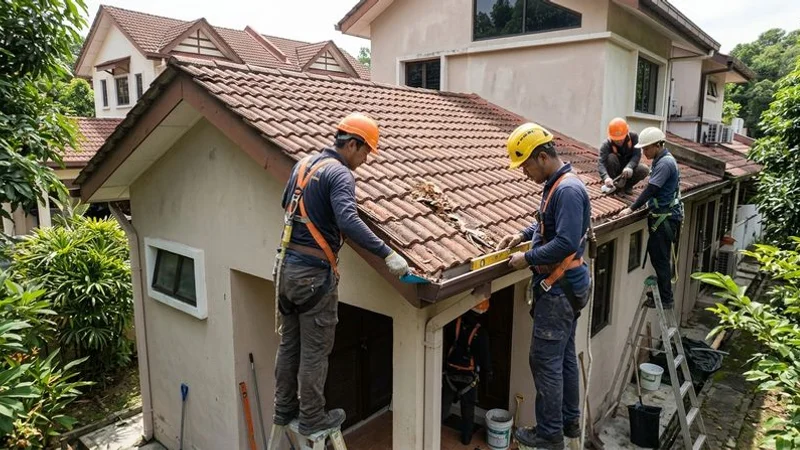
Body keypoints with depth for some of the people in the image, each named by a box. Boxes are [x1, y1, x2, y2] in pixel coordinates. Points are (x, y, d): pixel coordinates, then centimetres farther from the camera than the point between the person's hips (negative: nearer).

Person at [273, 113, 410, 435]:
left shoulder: (303, 164, 12)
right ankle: (311, 418, 21)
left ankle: (284, 409, 33)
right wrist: (388, 254, -31)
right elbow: (348, 221, -30)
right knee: (314, 350, 6)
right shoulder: (339, 173, -15)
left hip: (287, 266, 9)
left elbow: (286, 204, 26)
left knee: (289, 343, 19)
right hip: (314, 272, -8)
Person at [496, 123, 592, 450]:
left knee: (545, 361, 0)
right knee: (564, 357, 19)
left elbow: (566, 243, -28)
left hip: (558, 289, -10)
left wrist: (527, 258, -18)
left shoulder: (568, 190, -22)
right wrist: (524, 234, 10)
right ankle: (570, 421, 33)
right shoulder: (557, 184, 10)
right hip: (563, 286, 10)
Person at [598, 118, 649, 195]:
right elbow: (601, 163, -38)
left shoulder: (634, 137, -16)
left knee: (644, 170, -27)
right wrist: (606, 177, -59)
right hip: (615, 170, -2)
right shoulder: (606, 145, -24)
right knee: (611, 157, -31)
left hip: (628, 169, 2)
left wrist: (629, 167, -47)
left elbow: (637, 155, -24)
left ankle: (627, 185, 1)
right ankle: (612, 184, -13)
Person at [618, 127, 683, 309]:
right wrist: (638, 205, 9)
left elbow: (651, 189, -23)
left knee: (660, 259, -3)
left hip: (665, 218, -10)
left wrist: (632, 209, -21)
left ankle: (666, 298, 6)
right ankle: (661, 291, 26)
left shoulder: (665, 163, -18)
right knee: (657, 255, 15)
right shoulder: (662, 160, 13)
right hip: (663, 216, 10)